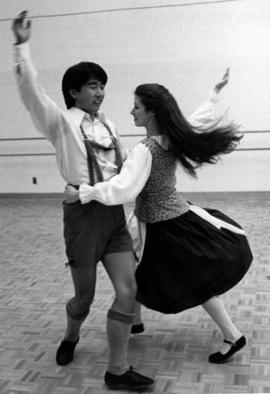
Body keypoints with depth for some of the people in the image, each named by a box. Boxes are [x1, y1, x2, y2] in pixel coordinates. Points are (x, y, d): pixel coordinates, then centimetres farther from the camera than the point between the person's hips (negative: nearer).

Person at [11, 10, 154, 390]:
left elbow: (125, 165, 25)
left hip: (115, 214, 5)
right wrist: (22, 45, -21)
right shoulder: (61, 121, -3)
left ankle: (117, 369, 11)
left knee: (128, 291, -1)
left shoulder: (109, 126, 12)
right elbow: (30, 90, -16)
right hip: (83, 215, -5)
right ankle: (71, 337, 43)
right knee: (84, 295, 8)